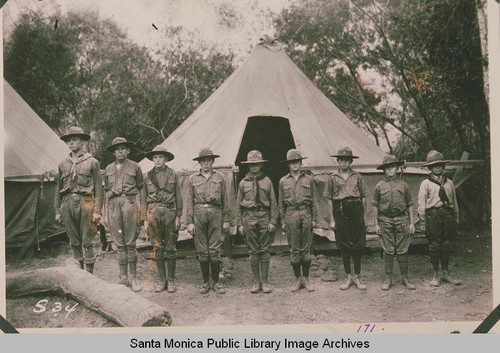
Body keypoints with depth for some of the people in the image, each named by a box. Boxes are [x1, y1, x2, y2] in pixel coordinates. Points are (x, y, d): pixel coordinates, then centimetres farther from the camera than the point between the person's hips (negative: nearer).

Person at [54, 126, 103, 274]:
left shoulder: (92, 162, 4)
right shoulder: (63, 164, 15)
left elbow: (98, 188, 0)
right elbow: (58, 189, 18)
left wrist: (97, 211, -7)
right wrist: (57, 211, 11)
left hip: (85, 203, -4)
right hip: (67, 204, 4)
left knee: (87, 242, -2)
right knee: (74, 242, 8)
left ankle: (90, 273, 5)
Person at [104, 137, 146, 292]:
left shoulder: (135, 167, 7)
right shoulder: (109, 169, 16)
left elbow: (141, 189, 8)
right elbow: (107, 191, 20)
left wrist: (143, 213, 3)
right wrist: (107, 212, 13)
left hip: (129, 203, -3)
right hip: (114, 205, 3)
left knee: (130, 244, -4)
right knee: (119, 244, 4)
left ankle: (133, 277, 5)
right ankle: (123, 278, 11)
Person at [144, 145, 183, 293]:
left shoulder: (173, 174, 4)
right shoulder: (148, 176, 9)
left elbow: (178, 197, 5)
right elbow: (144, 198, 11)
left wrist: (178, 216, -1)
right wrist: (145, 218, 6)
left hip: (169, 211, -1)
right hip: (153, 211, 2)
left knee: (170, 247, 2)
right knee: (158, 247, 4)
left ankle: (171, 280, 12)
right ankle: (162, 280, 14)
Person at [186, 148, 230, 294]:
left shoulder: (220, 178, 10)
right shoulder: (192, 179, 10)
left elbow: (225, 200, 12)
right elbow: (189, 201, 9)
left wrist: (226, 220, 8)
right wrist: (189, 222, 2)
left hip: (215, 213, 0)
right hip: (199, 214, 1)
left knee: (215, 250, -2)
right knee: (202, 251, 3)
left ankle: (216, 282, 10)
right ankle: (206, 282, 14)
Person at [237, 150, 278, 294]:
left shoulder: (267, 181, 7)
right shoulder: (243, 183, 8)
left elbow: (273, 203, 6)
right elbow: (238, 205, 9)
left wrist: (273, 222, -2)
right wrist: (239, 224, 3)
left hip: (264, 217, 0)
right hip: (249, 218, 0)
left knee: (264, 250, 1)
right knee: (253, 251, 2)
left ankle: (265, 282, 9)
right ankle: (256, 281, 11)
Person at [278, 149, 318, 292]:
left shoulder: (309, 179, 8)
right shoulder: (283, 181, 8)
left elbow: (313, 201, 9)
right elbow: (281, 203, 10)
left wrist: (314, 219, 4)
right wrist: (283, 221, 5)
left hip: (306, 214, 0)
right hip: (291, 215, 0)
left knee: (306, 249, 3)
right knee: (294, 250, 2)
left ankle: (306, 279, 14)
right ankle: (297, 279, 13)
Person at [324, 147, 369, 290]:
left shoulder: (357, 176, 6)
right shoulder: (333, 177, 5)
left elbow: (363, 197, 9)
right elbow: (329, 199, 6)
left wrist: (365, 216, 6)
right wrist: (332, 219, 2)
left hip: (355, 210, 0)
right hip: (340, 212, 0)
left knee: (358, 245, 2)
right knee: (343, 246, 4)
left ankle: (357, 277, 13)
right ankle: (348, 277, 16)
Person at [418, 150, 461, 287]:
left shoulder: (449, 183, 16)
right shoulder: (426, 183, 3)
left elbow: (454, 201, 19)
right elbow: (421, 203, 0)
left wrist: (456, 218, 15)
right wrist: (423, 219, -6)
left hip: (448, 214, 4)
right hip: (433, 214, -3)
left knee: (446, 245, 8)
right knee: (434, 245, -1)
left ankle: (445, 274, 17)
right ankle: (435, 275, 9)